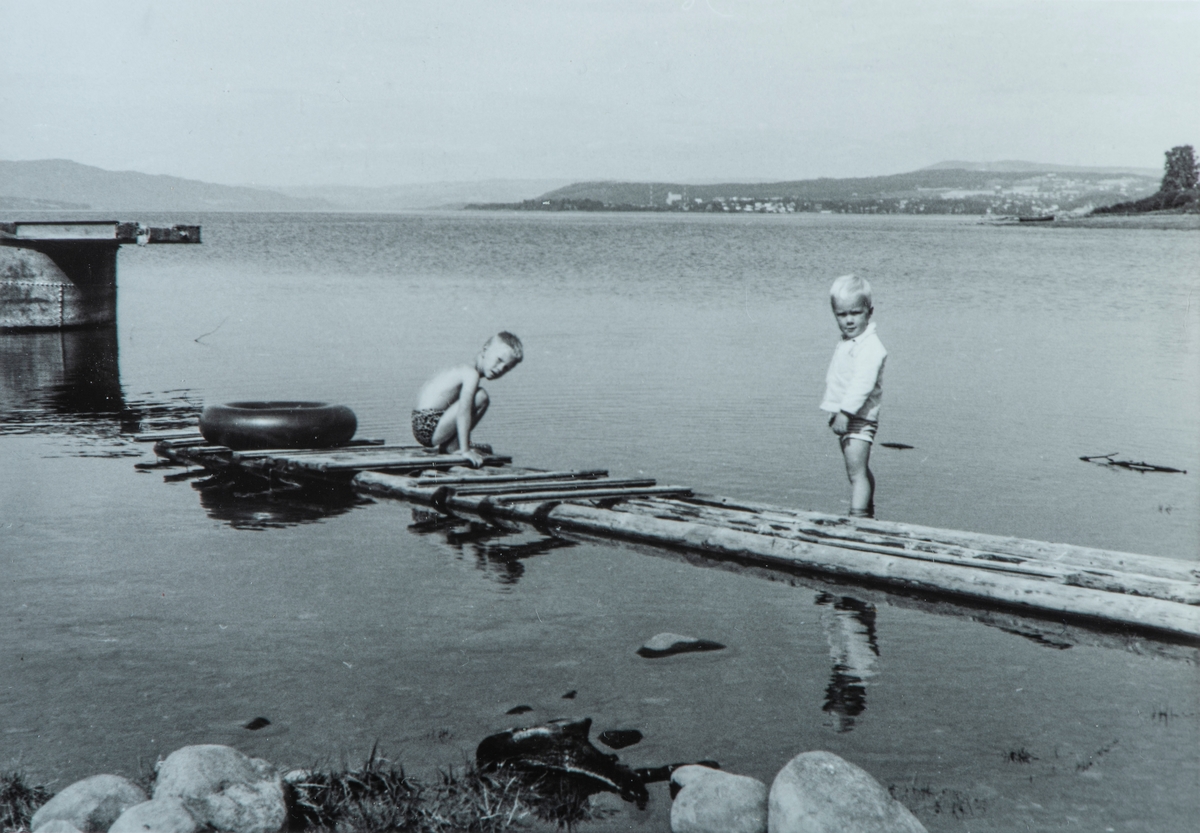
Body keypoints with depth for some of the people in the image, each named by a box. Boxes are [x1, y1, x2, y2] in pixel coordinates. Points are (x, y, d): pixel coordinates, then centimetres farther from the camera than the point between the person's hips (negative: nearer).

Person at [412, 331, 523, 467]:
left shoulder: (463, 370, 18)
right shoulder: (472, 374, -14)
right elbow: (463, 411, -25)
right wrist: (465, 450, -25)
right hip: (430, 431, -11)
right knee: (481, 397, -17)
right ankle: (452, 446, -8)